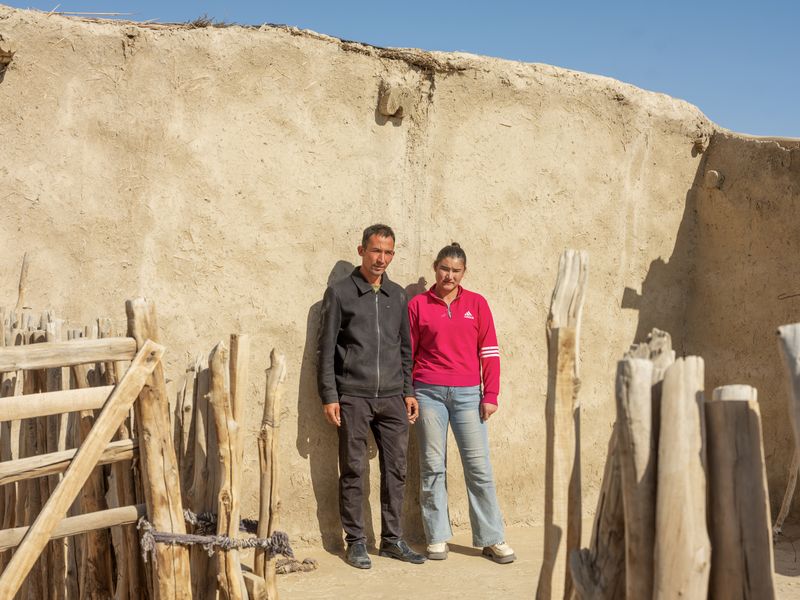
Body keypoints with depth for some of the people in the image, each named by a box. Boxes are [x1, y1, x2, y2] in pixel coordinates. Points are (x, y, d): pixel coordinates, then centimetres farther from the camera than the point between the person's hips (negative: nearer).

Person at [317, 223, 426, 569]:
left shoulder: (398, 296, 13)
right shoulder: (340, 293, 1)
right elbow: (327, 349, -1)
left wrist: (408, 391, 12)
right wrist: (329, 397, -7)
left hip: (392, 398, 4)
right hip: (353, 397, -4)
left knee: (396, 470, 5)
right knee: (353, 471, 1)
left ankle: (392, 539, 16)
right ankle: (355, 542, 10)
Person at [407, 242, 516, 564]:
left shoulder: (476, 303, 6)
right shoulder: (418, 305, 5)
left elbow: (489, 352, 5)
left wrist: (490, 395, 0)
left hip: (468, 393, 0)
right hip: (429, 393, 0)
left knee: (479, 467, 1)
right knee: (432, 467, 3)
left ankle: (493, 539, 9)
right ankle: (437, 537, 13)